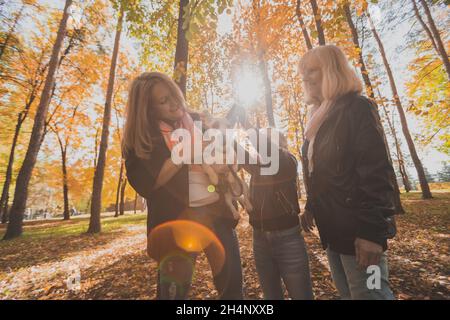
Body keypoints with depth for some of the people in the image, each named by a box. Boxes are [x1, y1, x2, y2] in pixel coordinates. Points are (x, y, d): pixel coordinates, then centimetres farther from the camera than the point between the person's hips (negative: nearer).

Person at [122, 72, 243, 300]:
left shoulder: (197, 121, 8)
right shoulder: (140, 137, -2)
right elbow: (145, 183, -14)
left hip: (216, 211, 4)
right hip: (175, 219, -3)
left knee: (232, 283, 15)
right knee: (174, 290, 13)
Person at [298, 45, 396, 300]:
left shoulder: (357, 108, -8)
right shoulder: (320, 118, 15)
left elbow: (377, 171, -18)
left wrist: (372, 231, -22)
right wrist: (310, 207, 16)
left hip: (357, 229, -8)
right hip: (332, 228, 8)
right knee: (347, 293, 19)